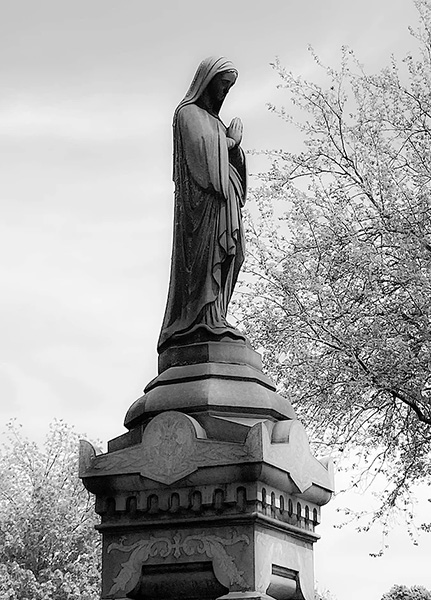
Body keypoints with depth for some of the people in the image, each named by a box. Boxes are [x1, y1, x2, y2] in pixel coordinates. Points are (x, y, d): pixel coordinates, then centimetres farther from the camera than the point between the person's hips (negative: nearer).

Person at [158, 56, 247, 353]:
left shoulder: (214, 120, 30)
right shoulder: (188, 112, 4)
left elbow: (234, 163, 20)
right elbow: (202, 147, -15)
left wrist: (235, 144, 0)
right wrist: (230, 140, 2)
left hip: (222, 200, 8)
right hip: (202, 197, -8)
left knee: (220, 259, -2)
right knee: (207, 253, -18)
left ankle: (213, 321, -9)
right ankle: (206, 319, -27)